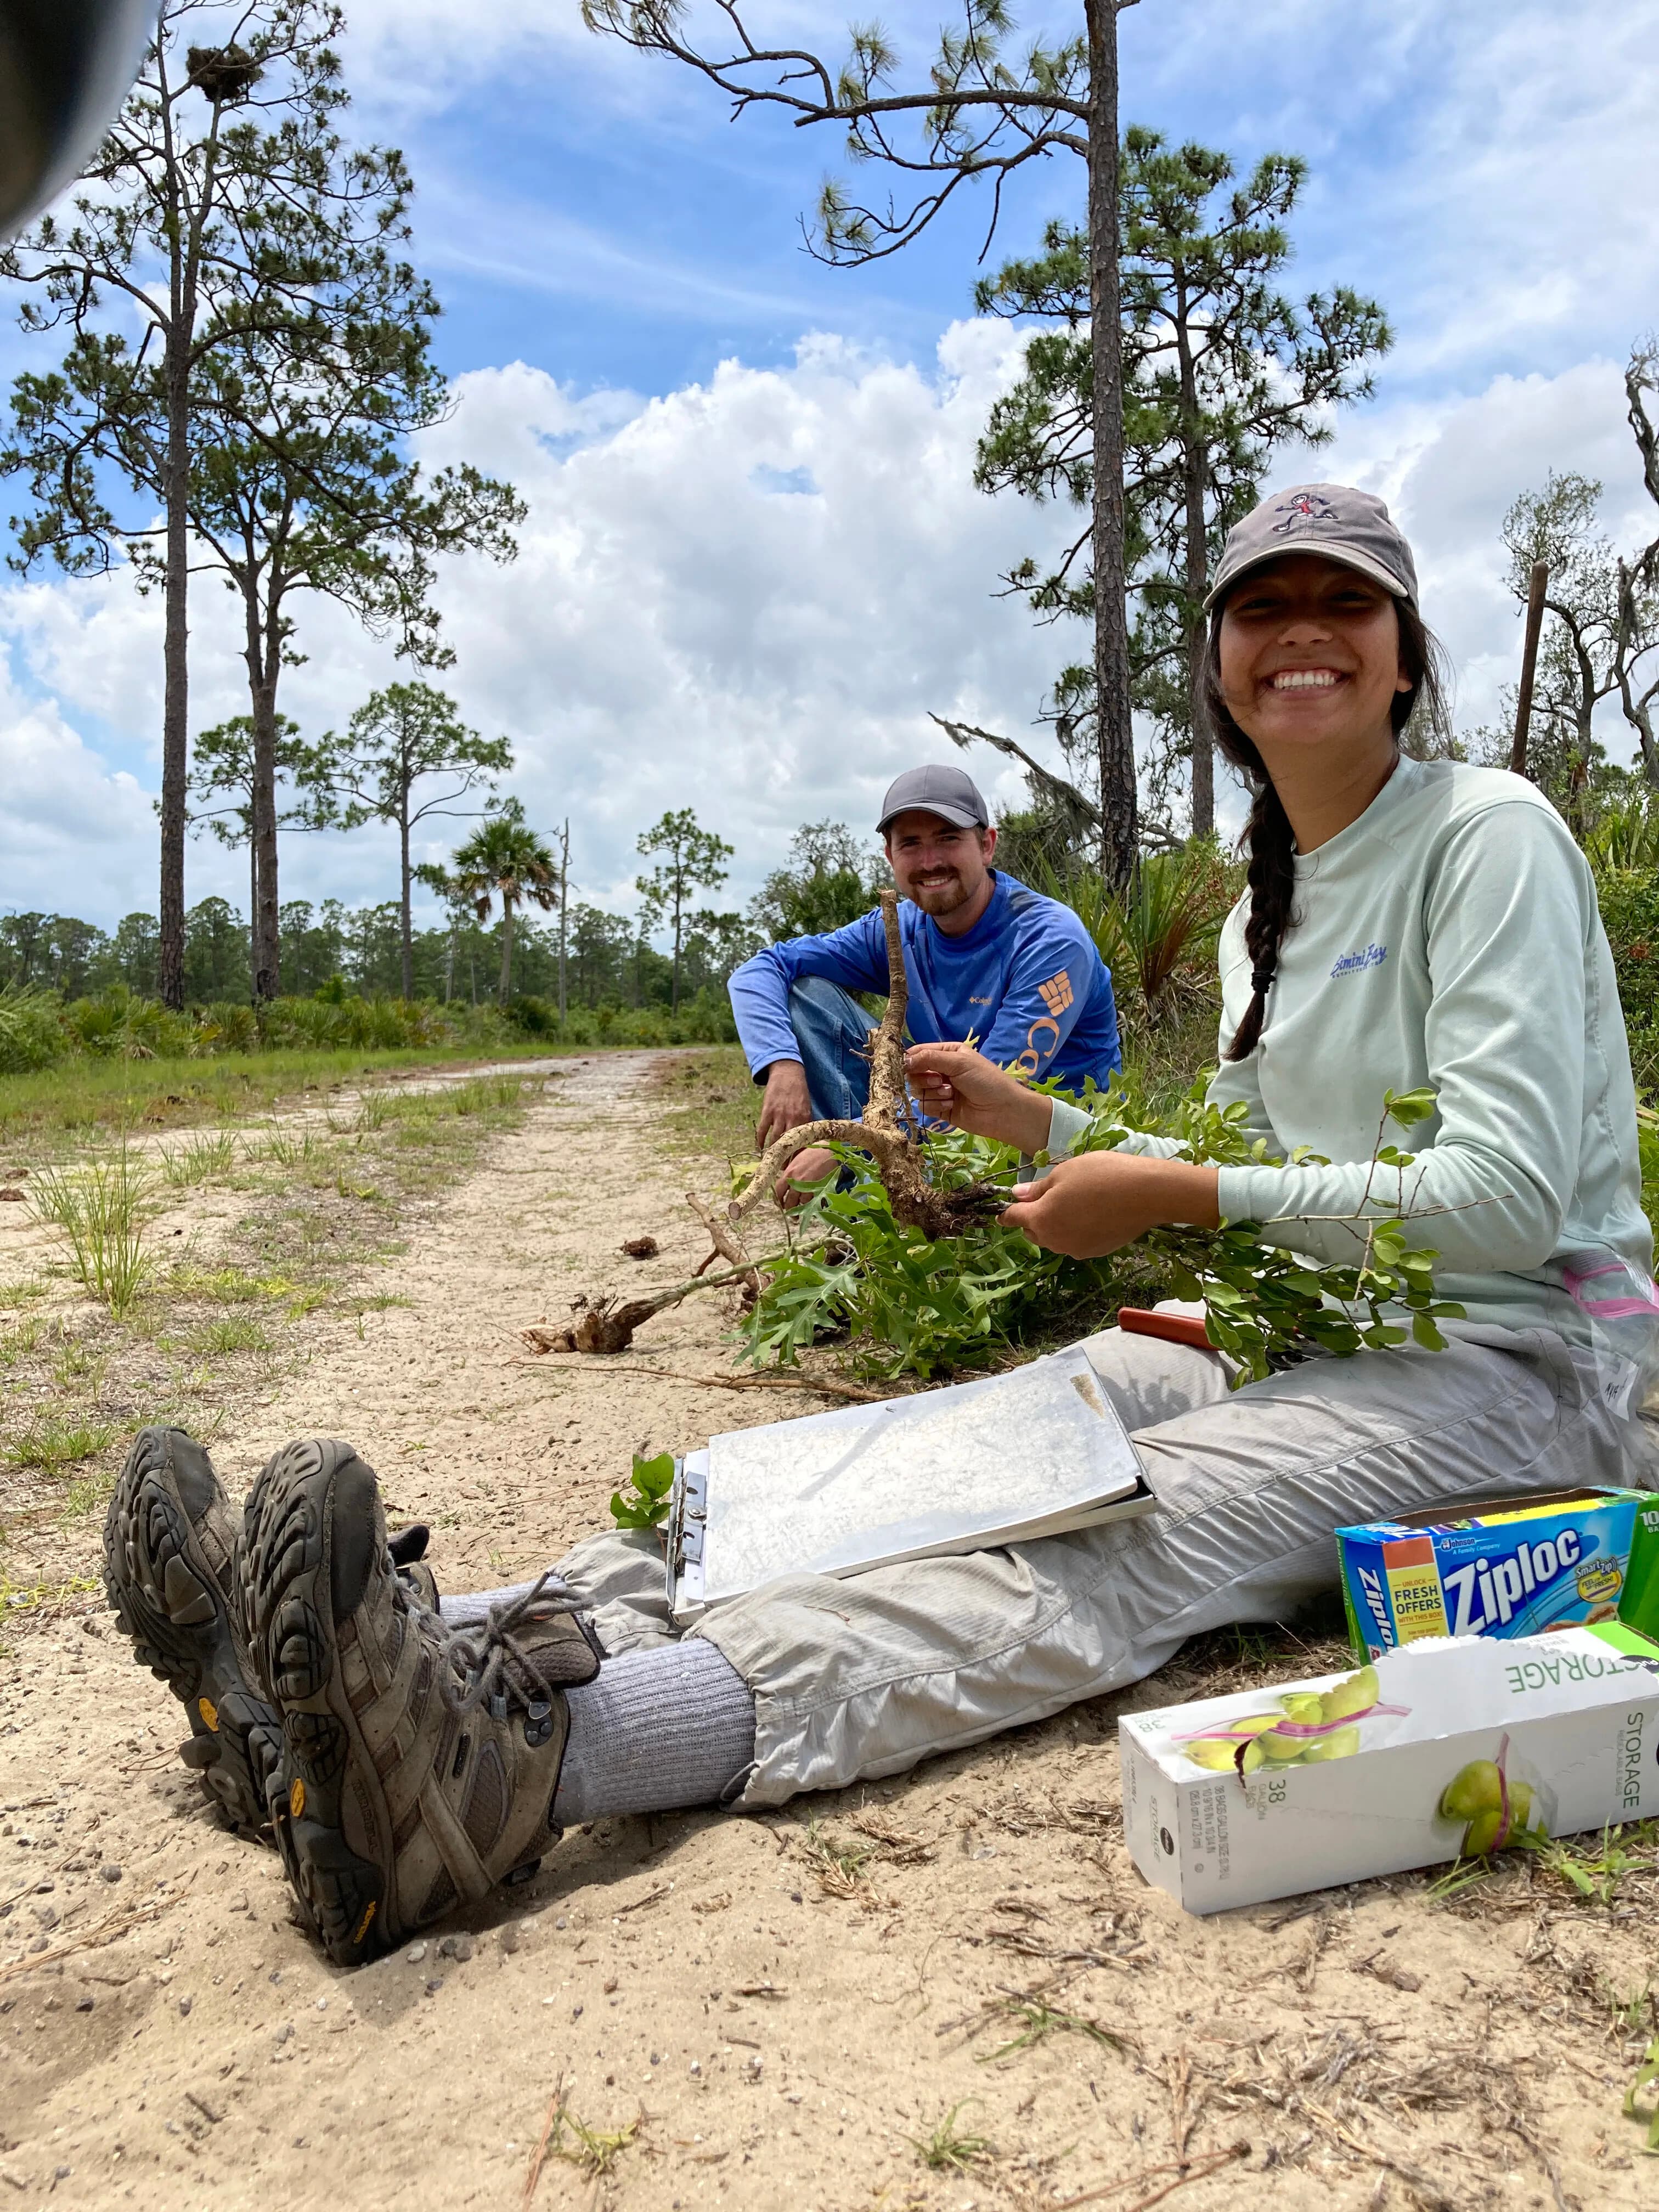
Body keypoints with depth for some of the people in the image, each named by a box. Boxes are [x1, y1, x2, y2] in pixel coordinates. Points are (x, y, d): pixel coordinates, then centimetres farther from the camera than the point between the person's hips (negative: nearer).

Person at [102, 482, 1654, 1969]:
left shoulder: (1488, 836, -7)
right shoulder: (1261, 910, 16)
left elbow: (1506, 1196, -18)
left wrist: (1173, 1196, -18)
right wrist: (1044, 1125, 10)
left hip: (1517, 1356, -6)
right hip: (1307, 1335, 7)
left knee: (1092, 1557, -34)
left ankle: (504, 1763, -53)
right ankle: (436, 1663, -29)